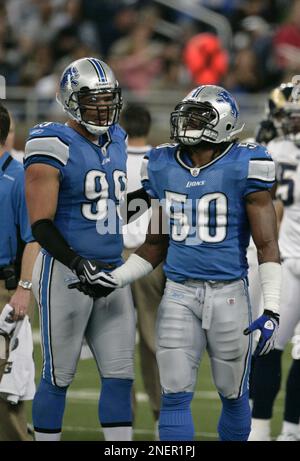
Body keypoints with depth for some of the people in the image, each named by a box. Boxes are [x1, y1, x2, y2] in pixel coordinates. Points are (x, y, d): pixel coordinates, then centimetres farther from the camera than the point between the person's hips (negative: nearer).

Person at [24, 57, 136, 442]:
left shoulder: (115, 141, 11)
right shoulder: (55, 146, -12)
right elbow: (41, 223, -17)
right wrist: (78, 264, -27)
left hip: (112, 274, 7)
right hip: (66, 273, -7)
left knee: (120, 376, 4)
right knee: (58, 376, 1)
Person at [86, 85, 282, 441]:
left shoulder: (243, 167, -8)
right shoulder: (164, 168, 7)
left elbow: (267, 244, -8)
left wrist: (271, 310, -15)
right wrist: (116, 278, 5)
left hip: (229, 293, -3)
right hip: (179, 294, 3)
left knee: (233, 394, 8)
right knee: (175, 395, -2)